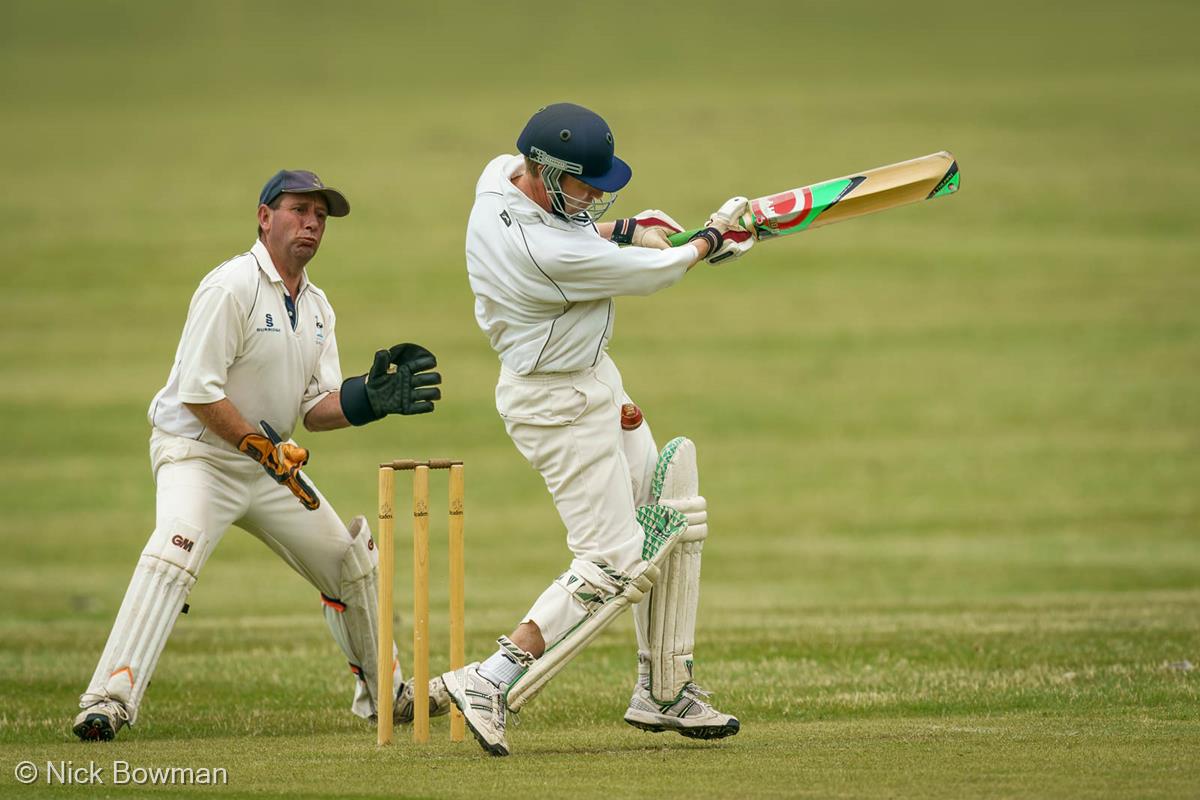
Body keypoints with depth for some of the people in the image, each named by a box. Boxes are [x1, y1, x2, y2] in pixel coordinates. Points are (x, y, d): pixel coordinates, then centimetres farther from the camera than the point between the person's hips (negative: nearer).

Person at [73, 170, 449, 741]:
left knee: (351, 560, 13)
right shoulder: (231, 287, -17)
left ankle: (383, 692, 33)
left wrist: (372, 399, -13)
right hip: (198, 453, -8)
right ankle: (108, 700, -37)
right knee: (173, 553, -32)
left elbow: (317, 409, 6)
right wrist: (264, 448, -23)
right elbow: (197, 392, -22)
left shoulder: (317, 307, 9)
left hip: (271, 462, 9)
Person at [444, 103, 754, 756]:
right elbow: (655, 272, -17)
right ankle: (490, 685, -10)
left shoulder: (500, 175, -6)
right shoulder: (549, 253, -33)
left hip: (592, 380, 11)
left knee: (671, 521, 16)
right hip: (560, 404, -11)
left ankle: (663, 691, 22)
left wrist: (622, 230, 6)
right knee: (615, 564, -10)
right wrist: (714, 237, 1)